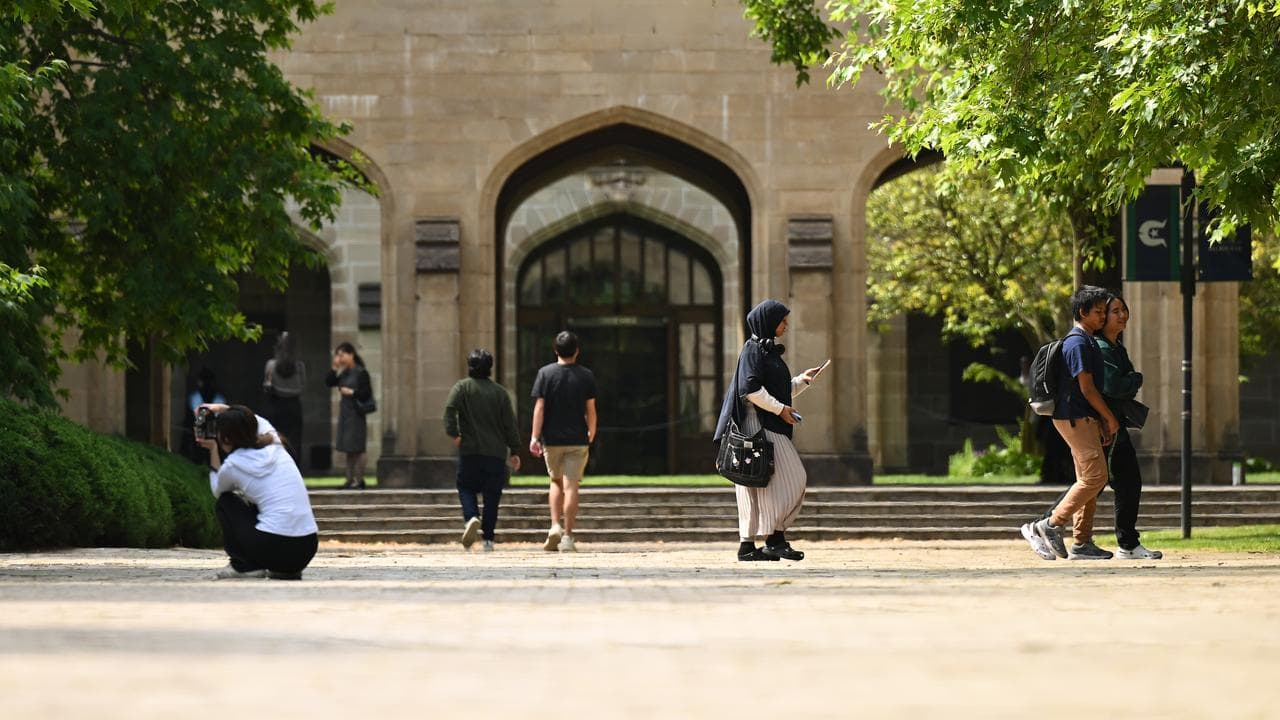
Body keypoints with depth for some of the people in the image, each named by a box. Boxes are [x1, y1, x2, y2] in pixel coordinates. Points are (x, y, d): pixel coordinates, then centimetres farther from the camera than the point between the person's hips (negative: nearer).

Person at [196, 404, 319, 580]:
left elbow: (217, 491, 23)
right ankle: (287, 570, 19)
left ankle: (244, 565, 10)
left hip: (274, 549, -5)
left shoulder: (232, 466, -3)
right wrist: (223, 410, 31)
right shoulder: (275, 447, 10)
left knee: (225, 503, 19)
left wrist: (213, 450, 23)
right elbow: (257, 421, 36)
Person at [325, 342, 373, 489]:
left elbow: (367, 393, -13)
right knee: (348, 449, 9)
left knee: (356, 448, -6)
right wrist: (334, 367, 2)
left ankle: (358, 480, -5)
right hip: (344, 413, 8)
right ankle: (350, 479, 13)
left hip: (355, 414, -8)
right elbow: (329, 382, 9)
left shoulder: (361, 372, -9)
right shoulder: (344, 373, 13)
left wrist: (352, 392, -15)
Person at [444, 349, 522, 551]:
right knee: (492, 496, 6)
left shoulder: (462, 387, 2)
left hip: (470, 451, -1)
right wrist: (514, 451, 11)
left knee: (466, 488, 10)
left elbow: (450, 409, -17)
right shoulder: (500, 392, 7)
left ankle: (471, 517, -19)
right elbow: (510, 424, 6)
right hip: (496, 452, 1)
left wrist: (453, 433, -12)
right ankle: (488, 539, 4)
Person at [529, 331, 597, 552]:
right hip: (577, 439, -1)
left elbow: (540, 407, -7)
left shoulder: (545, 373, -3)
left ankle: (555, 526, 3)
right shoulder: (586, 376, -1)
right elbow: (590, 410, 2)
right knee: (571, 486, -1)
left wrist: (535, 436, -6)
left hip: (552, 438, 1)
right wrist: (591, 433, 18)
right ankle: (567, 536, -4)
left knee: (556, 482, 18)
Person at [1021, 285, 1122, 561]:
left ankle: (1082, 543, 10)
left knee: (1089, 479, 9)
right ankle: (1050, 526, -10)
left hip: (1084, 419, 11)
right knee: (1095, 476, -13)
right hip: (1075, 418, -11)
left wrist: (1102, 421, 15)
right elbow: (1086, 388, -17)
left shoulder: (1089, 342, 18)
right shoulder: (1078, 343, -14)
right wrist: (1111, 419, -11)